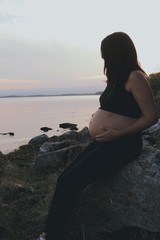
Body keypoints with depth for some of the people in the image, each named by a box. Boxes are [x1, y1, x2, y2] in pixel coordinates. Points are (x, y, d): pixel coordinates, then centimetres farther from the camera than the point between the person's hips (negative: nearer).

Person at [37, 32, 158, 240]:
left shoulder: (135, 77, -11)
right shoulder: (118, 78, 17)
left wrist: (118, 133, -21)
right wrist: (97, 119, 11)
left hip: (120, 145, -9)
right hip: (103, 143, 9)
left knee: (69, 182, -17)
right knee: (66, 179, -1)